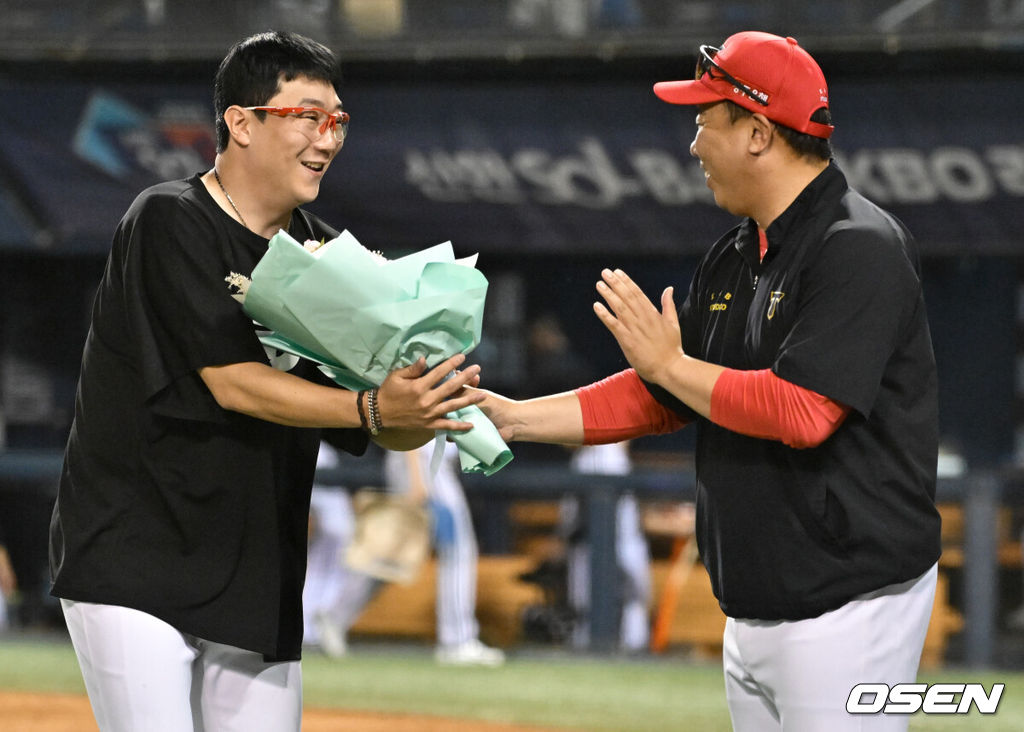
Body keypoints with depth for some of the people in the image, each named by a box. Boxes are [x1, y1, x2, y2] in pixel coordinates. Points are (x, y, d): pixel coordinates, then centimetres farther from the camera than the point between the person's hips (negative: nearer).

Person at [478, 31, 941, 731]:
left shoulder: (859, 248, -14)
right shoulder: (732, 260, 15)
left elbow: (802, 412, -24)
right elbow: (657, 401, 21)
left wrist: (669, 362, -13)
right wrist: (513, 417, 13)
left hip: (846, 610, -9)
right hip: (753, 613, 9)